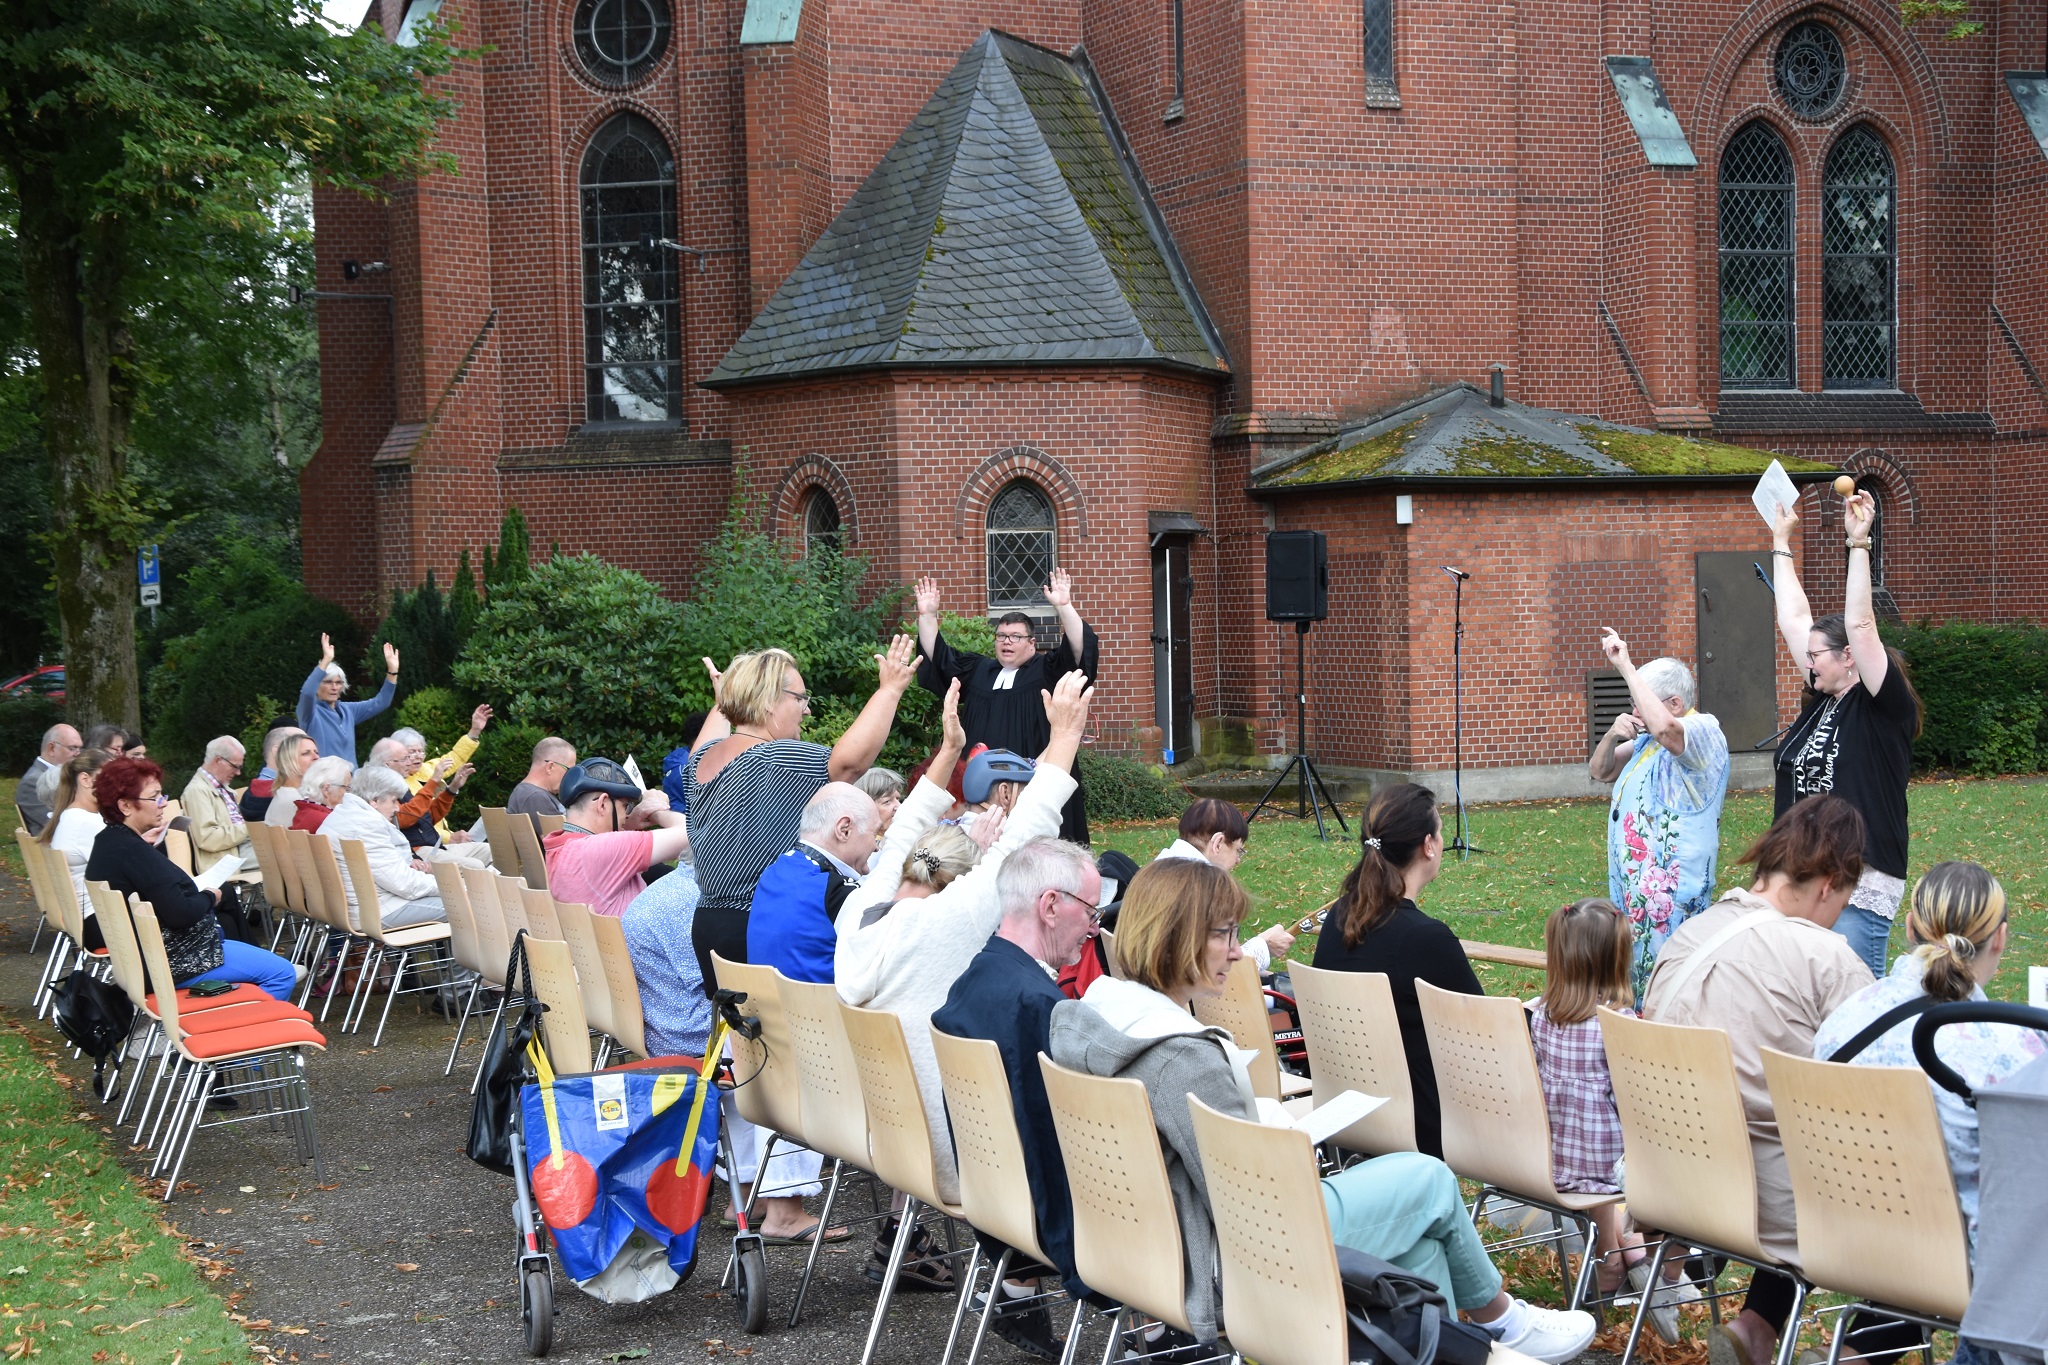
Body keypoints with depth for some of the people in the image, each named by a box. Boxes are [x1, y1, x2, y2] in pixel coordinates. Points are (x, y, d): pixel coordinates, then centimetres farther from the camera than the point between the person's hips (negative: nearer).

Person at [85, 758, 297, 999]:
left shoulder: (107, 841, 7)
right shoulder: (133, 852, -26)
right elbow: (180, 914, -27)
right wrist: (209, 897, -7)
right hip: (174, 961, -11)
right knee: (283, 974, -10)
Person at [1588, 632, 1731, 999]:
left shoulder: (1703, 732, -12)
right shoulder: (1646, 740, 16)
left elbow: (1665, 727, -35)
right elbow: (1599, 772, 23)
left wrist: (1626, 667, -29)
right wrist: (1612, 736, 2)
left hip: (1672, 892, -9)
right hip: (1633, 885, 9)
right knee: (1634, 976, 10)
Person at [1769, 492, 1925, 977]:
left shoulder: (1885, 706, -7)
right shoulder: (1821, 700, 12)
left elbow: (1860, 624, -18)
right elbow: (1794, 619, 17)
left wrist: (1858, 542, -18)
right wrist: (1781, 541, 21)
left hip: (1860, 886, -8)